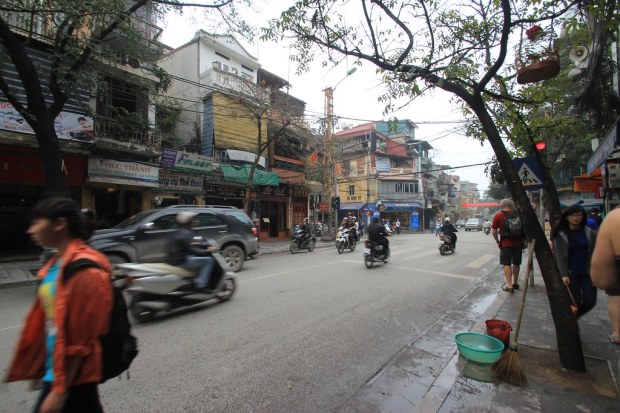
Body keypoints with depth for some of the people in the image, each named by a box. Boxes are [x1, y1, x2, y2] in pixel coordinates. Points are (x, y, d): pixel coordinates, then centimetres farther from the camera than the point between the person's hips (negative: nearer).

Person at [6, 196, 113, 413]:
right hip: (57, 370, 8)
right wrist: (40, 368, 17)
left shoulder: (84, 271, -23)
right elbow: (49, 321, 13)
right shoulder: (57, 264, 5)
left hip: (72, 376, -8)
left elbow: (80, 338, -22)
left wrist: (60, 390, -17)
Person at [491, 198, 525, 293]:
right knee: (516, 263, 17)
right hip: (518, 242, 4)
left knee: (507, 264, 1)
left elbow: (493, 230, -7)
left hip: (506, 243, -4)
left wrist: (497, 241, 4)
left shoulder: (498, 215, -4)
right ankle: (515, 283, 31)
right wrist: (523, 240, 22)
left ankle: (509, 285, -5)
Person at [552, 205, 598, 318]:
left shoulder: (591, 233, 3)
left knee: (590, 301, 0)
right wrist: (564, 274, -15)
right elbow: (559, 255, -7)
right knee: (575, 301, -2)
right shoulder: (560, 234, -3)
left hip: (587, 272, 2)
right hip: (571, 272, -2)